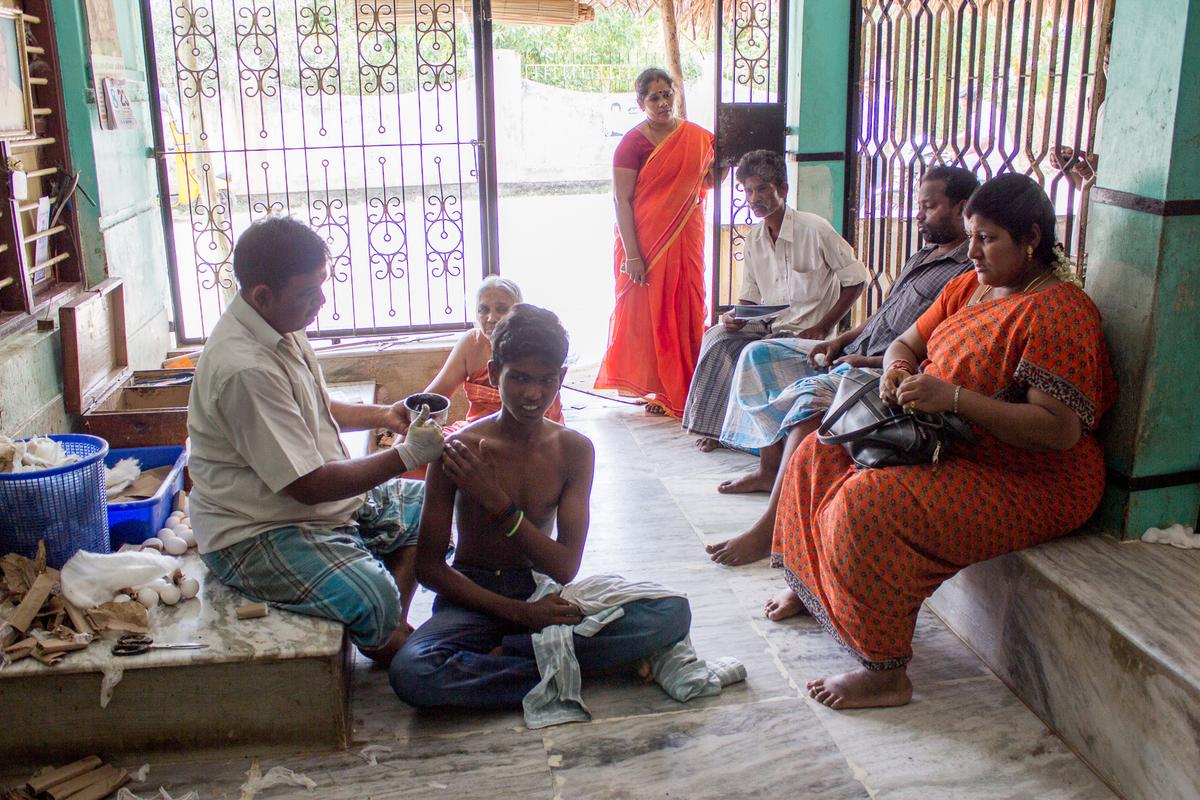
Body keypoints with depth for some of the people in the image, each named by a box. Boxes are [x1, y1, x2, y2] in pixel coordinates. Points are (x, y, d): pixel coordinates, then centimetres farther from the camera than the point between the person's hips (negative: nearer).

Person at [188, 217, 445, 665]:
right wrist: (407, 455, -22)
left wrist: (381, 416, 5)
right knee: (373, 599, -30)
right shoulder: (244, 368, -29)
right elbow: (309, 485, -26)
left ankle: (392, 628, 13)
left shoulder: (280, 327, 2)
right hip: (257, 534, -10)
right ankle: (381, 647, 5)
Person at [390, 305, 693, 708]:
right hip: (475, 597, -3)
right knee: (411, 672, -36)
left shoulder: (574, 449, -5)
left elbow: (566, 567, -11)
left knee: (672, 614, -21)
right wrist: (519, 611, -20)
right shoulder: (459, 450, -13)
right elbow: (429, 566, -9)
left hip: (543, 591, 3)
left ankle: (507, 652, -20)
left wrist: (497, 501, -22)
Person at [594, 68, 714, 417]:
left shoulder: (697, 137, 6)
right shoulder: (633, 142, -9)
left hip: (685, 240, 4)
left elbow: (708, 182, 17)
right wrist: (631, 254, -17)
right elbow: (621, 200, -12)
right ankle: (652, 387, 15)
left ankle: (684, 384, 21)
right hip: (645, 241, -4)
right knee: (646, 310, 3)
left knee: (686, 308, 8)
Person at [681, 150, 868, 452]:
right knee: (717, 336, -18)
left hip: (806, 333, -6)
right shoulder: (754, 238, 9)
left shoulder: (814, 229, -11)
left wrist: (822, 327, -15)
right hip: (768, 327, 6)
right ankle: (712, 426, -9)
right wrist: (735, 316, -11)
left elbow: (856, 278, -8)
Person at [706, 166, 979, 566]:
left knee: (814, 393, -37)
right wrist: (840, 340, 8)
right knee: (759, 355, 8)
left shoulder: (968, 273, -12)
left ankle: (770, 528, -37)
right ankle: (770, 469, 11)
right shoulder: (925, 254, 19)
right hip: (853, 355, 11)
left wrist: (867, 361, -20)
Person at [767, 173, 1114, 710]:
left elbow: (1060, 430, -27)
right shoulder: (968, 286, 7)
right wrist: (896, 370, -10)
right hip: (949, 446, 10)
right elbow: (906, 343, 16)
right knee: (821, 453, 8)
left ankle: (886, 675, -17)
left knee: (870, 503, -29)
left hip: (1030, 481, -9)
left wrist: (953, 397, -31)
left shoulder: (1058, 310, -20)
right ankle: (812, 585, 25)